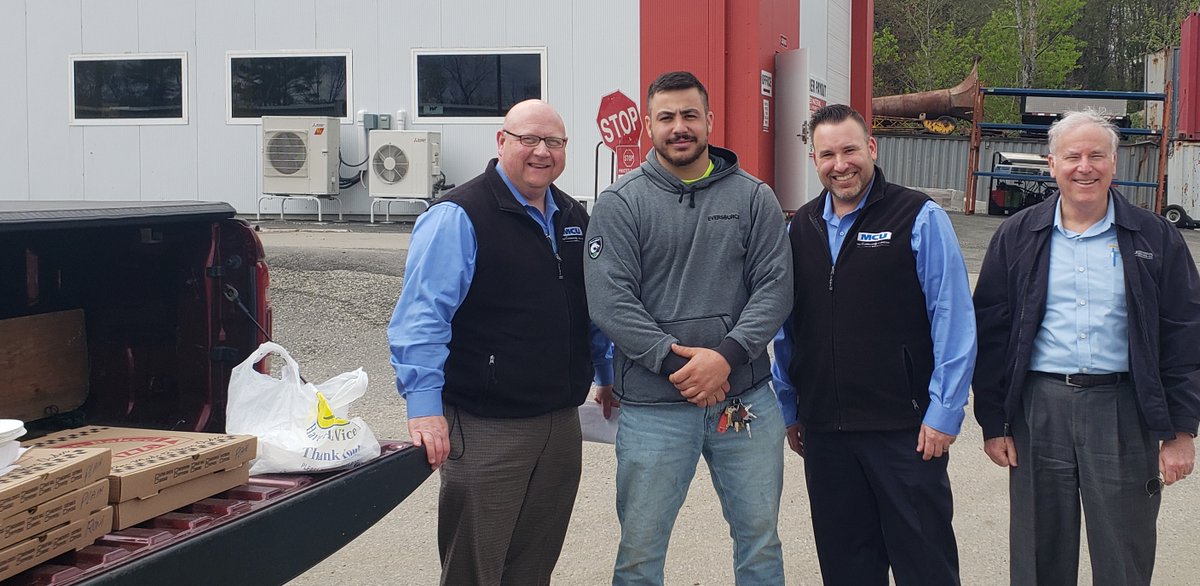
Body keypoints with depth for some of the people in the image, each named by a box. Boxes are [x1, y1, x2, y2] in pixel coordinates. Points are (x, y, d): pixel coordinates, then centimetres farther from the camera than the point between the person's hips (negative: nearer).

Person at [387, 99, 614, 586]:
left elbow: (596, 308, 24)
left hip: (561, 423, 7)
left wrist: (610, 376, 24)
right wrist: (425, 406, -26)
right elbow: (421, 316, -19)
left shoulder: (573, 218, 12)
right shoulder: (459, 217, -12)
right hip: (485, 430, -7)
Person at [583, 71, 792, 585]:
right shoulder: (619, 204, -1)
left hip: (745, 399, 2)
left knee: (760, 537, 14)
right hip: (653, 404, -2)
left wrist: (727, 356, -15)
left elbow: (775, 286, -1)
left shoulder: (754, 198, 5)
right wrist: (673, 359, -17)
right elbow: (609, 299, -9)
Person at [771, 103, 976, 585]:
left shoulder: (921, 219, -6)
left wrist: (944, 413, -12)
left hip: (906, 427, -4)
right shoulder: (800, 228, 9)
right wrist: (789, 409, 14)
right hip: (823, 428, 5)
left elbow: (954, 322, -8)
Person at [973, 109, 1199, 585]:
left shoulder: (1155, 239, 3)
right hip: (1039, 409, 1)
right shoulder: (1018, 238, 5)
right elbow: (990, 332, 5)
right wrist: (992, 422, 1)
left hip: (1122, 411, -1)